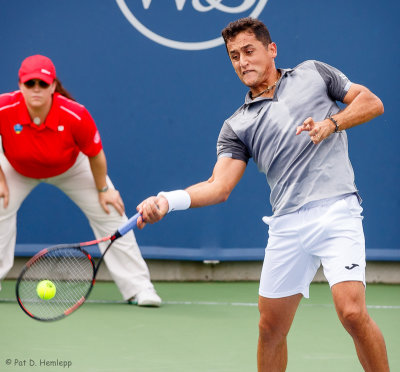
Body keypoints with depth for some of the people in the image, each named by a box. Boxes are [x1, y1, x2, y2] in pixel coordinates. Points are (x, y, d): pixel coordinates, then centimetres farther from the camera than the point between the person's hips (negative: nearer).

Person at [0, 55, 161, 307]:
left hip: (70, 168, -1)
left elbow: (95, 154, -20)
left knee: (109, 215, -6)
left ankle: (139, 288, 2)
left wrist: (103, 189, -9)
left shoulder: (76, 116, -38)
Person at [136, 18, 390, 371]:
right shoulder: (237, 127, 13)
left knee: (352, 312, -19)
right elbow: (219, 186, 1)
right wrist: (168, 200, -17)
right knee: (271, 328, 5)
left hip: (336, 211, -3)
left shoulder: (313, 73, 14)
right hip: (287, 225, 3)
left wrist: (331, 123, -3)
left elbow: (372, 102, 15)